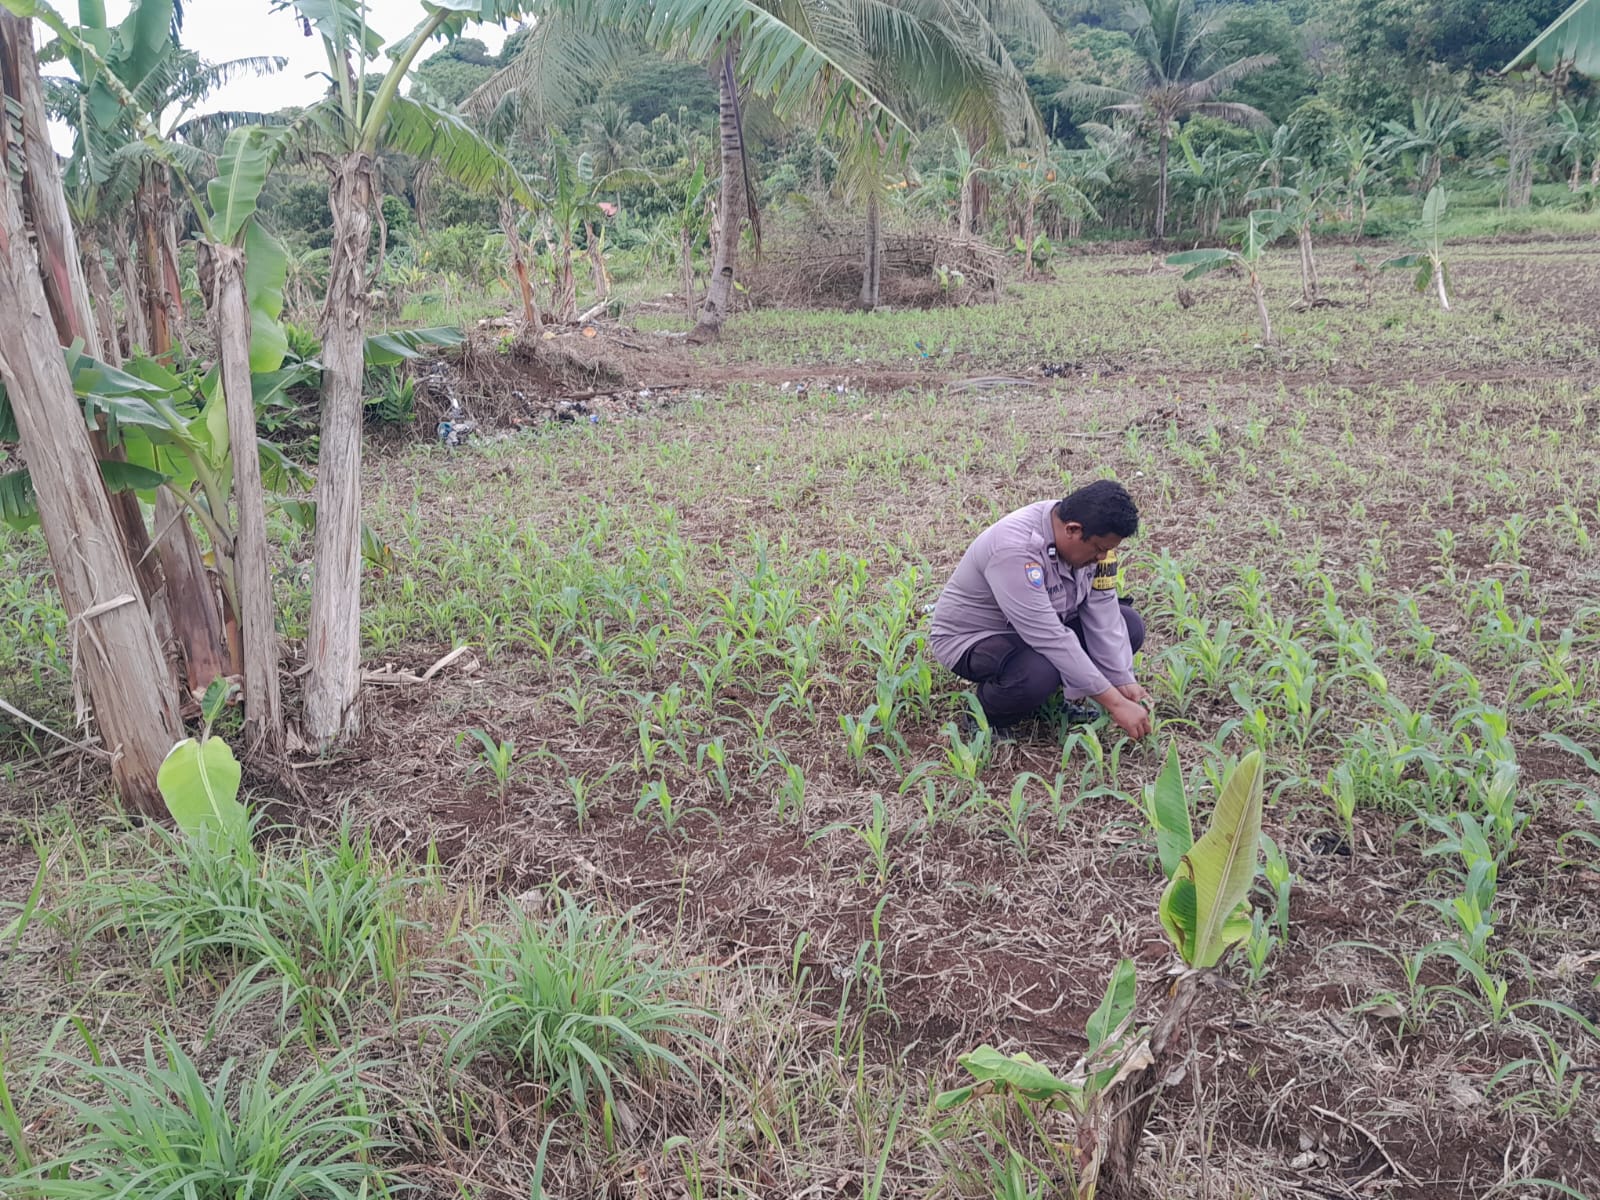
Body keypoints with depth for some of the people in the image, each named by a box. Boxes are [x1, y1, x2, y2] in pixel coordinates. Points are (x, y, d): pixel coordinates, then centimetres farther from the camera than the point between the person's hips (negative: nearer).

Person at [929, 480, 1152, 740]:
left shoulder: (1088, 537, -12)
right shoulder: (1015, 551, -36)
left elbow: (1103, 612, -9)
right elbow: (1051, 640, -37)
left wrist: (1125, 682, -17)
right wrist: (1115, 703, -33)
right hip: (972, 637, -8)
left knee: (1129, 625, -6)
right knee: (1038, 673, -38)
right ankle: (986, 717, -7)